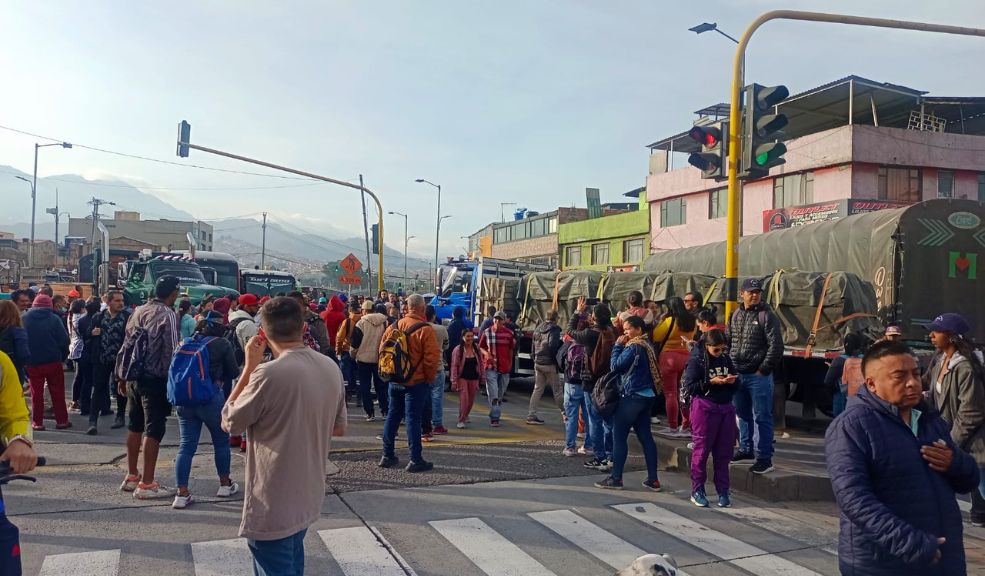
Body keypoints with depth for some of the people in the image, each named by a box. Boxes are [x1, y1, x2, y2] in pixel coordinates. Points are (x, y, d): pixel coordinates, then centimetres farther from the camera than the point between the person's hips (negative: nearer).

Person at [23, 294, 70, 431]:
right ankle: (61, 420, 11)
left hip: (33, 363, 1)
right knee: (57, 392, 8)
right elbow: (64, 340, -9)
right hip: (53, 361, -1)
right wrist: (63, 357, 5)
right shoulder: (54, 319, -8)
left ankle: (37, 422, 12)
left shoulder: (24, 318, -3)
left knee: (36, 393, 10)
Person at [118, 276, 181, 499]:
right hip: (155, 379, -8)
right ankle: (146, 484, 1)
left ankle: (131, 476, 27)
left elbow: (127, 345, 15)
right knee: (153, 430, -2)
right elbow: (171, 350, -15)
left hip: (134, 377, 8)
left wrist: (122, 376, 20)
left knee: (134, 427, 16)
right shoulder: (168, 315, -11)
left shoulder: (138, 311, 11)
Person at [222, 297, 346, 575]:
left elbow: (229, 423, -8)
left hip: (273, 505, -7)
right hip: (309, 497, 7)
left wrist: (249, 366, -7)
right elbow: (339, 428, 10)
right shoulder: (331, 367, -2)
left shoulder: (269, 374, -23)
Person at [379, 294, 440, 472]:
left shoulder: (394, 327, 4)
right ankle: (415, 460, 3)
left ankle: (387, 456, 22)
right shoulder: (425, 329, -14)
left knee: (392, 416, 15)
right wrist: (430, 378, -3)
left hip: (395, 381, 6)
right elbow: (432, 357, -17)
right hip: (416, 382, -6)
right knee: (413, 419, -2)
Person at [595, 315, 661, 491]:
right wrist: (621, 346, 8)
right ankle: (653, 479, 12)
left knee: (619, 435, -2)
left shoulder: (634, 346, -14)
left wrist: (618, 346, -3)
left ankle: (616, 478, 2)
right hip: (646, 395, 9)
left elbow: (616, 366, -13)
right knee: (645, 436, 10)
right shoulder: (647, 345, 13)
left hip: (632, 396, -9)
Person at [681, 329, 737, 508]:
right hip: (704, 408, -5)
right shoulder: (696, 359, -7)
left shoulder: (726, 358, 10)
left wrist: (732, 380, -4)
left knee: (724, 451, 7)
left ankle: (723, 491, 16)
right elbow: (689, 386, -11)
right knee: (702, 449, 1)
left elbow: (736, 382, 19)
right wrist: (712, 382, -19)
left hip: (726, 408, 5)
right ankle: (697, 490, 10)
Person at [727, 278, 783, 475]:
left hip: (758, 376, -7)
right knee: (743, 414, 17)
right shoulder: (736, 315, 11)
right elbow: (728, 340, 19)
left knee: (762, 417, -2)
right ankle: (745, 449, 32)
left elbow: (776, 346, -13)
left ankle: (764, 458, 3)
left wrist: (763, 370, -14)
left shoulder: (767, 316, -9)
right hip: (737, 374, 7)